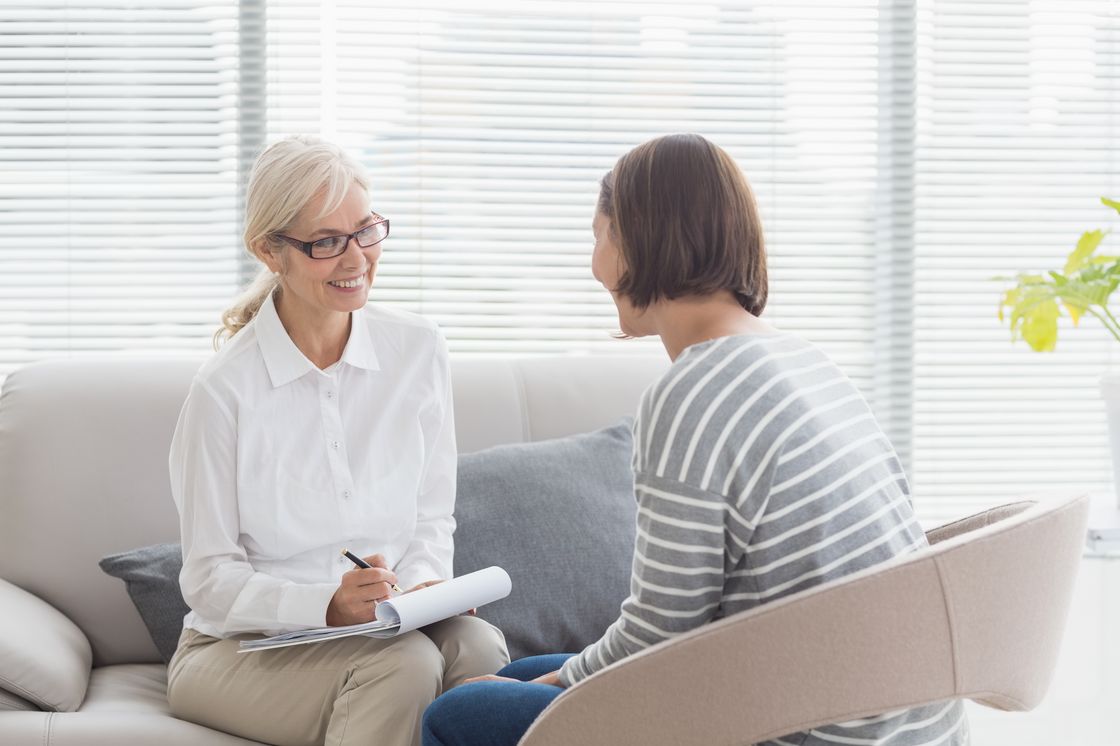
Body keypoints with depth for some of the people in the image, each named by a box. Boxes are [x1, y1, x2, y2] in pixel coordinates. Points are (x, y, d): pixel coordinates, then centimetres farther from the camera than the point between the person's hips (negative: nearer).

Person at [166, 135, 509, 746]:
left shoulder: (418, 350, 2)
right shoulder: (225, 389, -11)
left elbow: (433, 519, 9)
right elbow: (210, 581, -8)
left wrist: (416, 587, -13)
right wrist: (327, 606, -24)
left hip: (382, 624, 4)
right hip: (243, 647, -3)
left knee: (478, 645, -30)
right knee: (404, 664, -34)